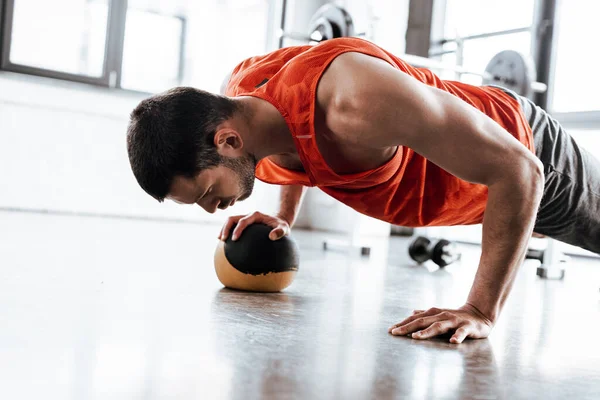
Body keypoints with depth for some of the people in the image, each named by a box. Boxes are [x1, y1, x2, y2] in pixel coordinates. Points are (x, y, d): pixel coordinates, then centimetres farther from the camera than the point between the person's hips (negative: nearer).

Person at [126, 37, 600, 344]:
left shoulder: (358, 102, -48)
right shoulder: (238, 93, -22)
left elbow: (518, 170, -40)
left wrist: (482, 310, -40)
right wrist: (285, 216, -2)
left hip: (528, 153, -7)